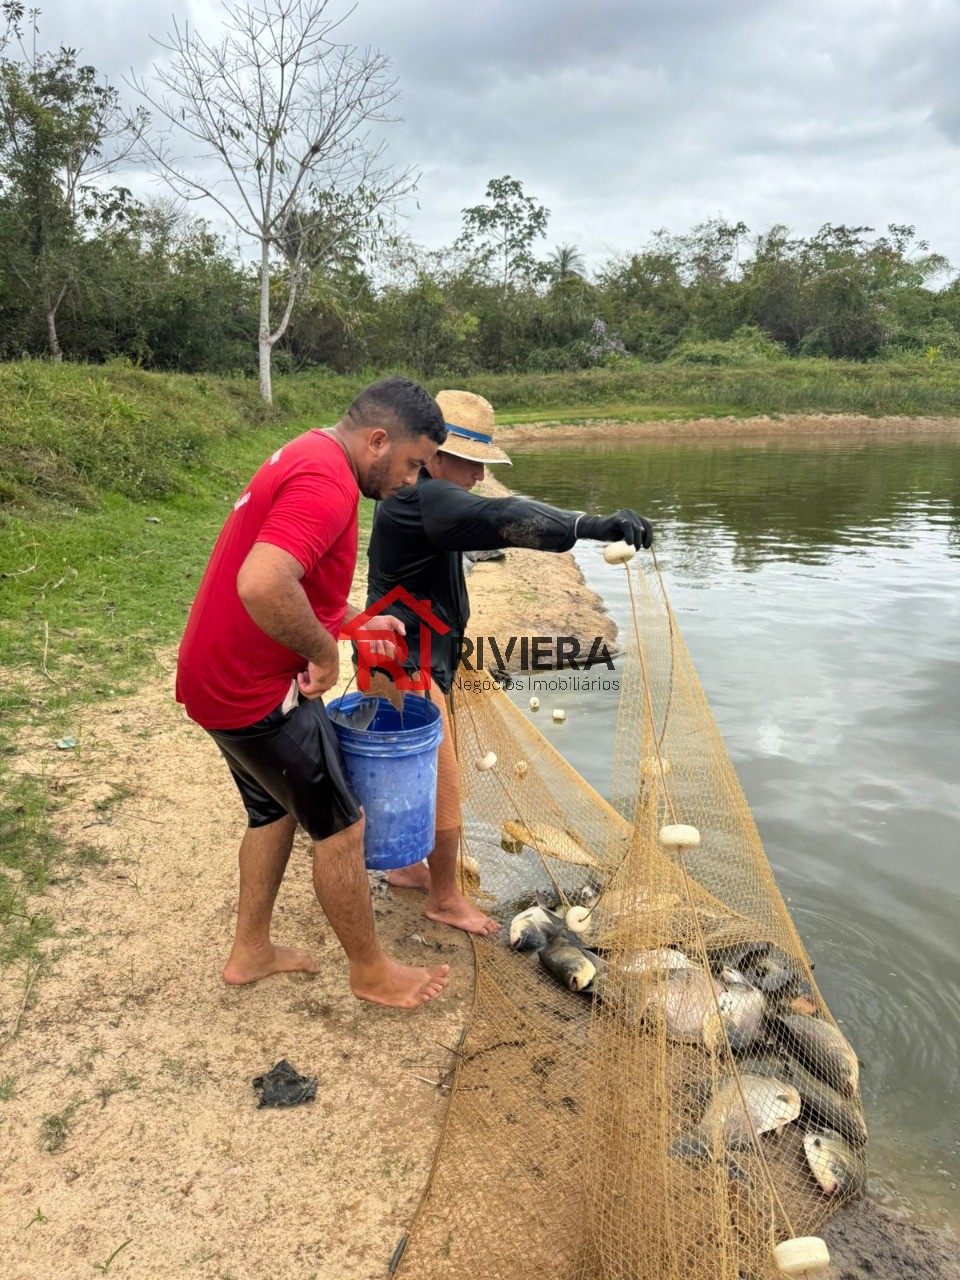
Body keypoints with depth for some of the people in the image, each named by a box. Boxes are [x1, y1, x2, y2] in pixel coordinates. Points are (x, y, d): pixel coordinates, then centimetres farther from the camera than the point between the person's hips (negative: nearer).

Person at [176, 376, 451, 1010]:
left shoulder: (306, 456, 11)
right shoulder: (328, 482, -24)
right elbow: (262, 585, -38)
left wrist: (352, 622, 11)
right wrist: (325, 653, -23)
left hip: (219, 674, 10)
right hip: (257, 692, -10)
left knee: (275, 811, 24)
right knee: (341, 825, 5)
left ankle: (251, 952, 39)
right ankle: (371, 971, 23)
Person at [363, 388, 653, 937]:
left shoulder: (416, 495, 11)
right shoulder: (424, 497, -25)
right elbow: (499, 517, -41)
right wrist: (593, 526, -50)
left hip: (412, 660, 11)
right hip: (405, 665, -11)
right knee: (442, 785, -1)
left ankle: (406, 867, 39)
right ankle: (445, 899, 15)